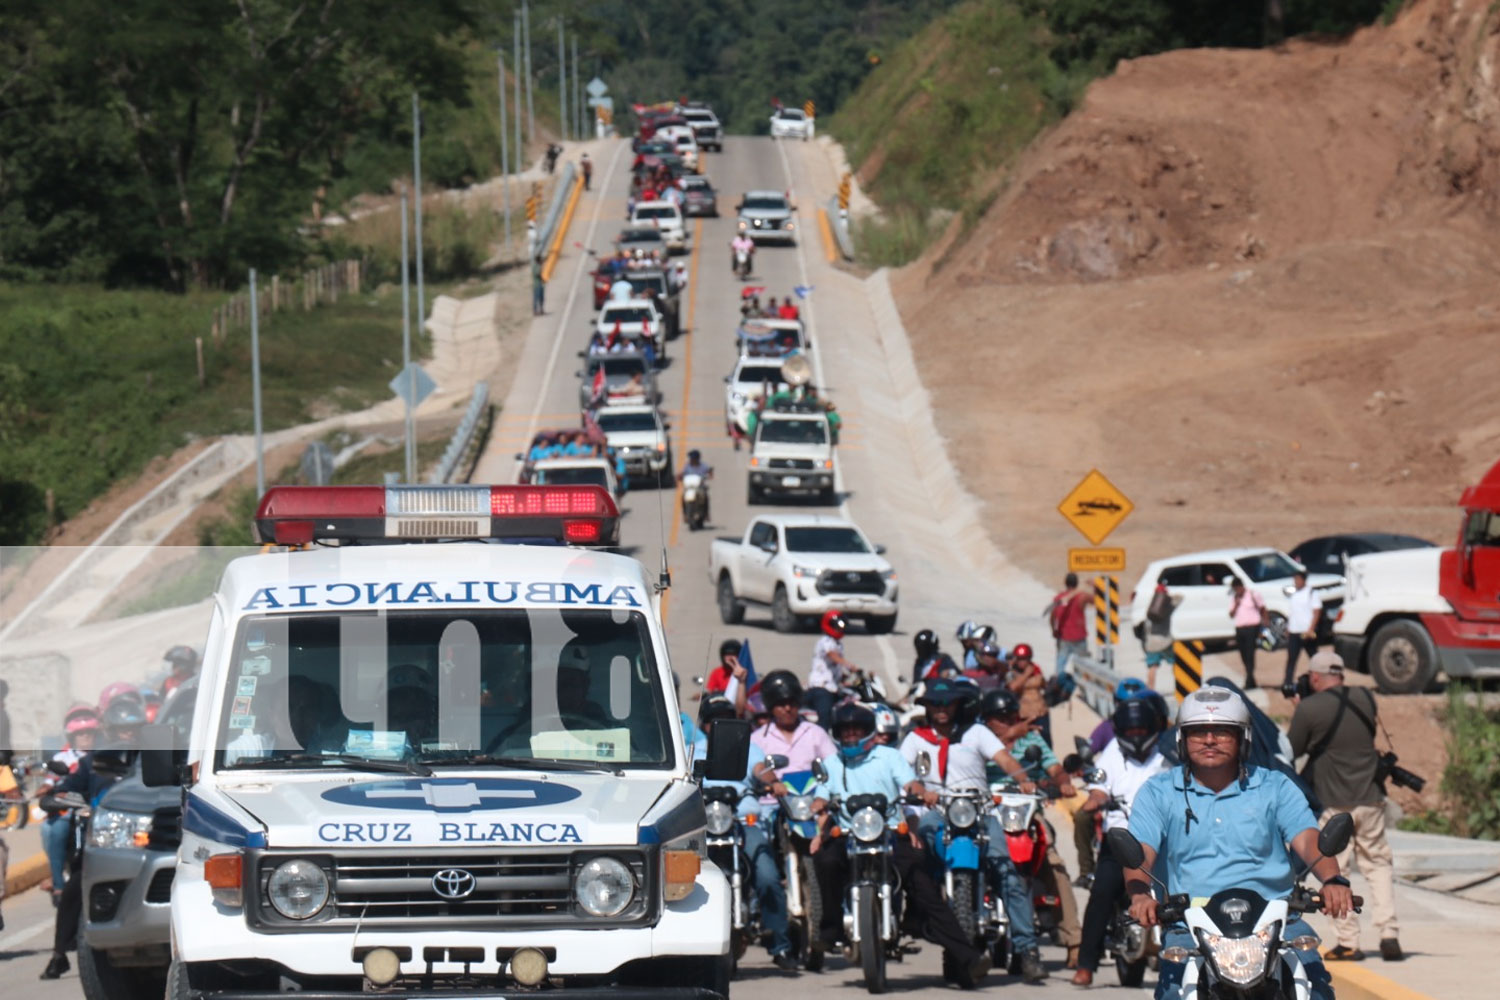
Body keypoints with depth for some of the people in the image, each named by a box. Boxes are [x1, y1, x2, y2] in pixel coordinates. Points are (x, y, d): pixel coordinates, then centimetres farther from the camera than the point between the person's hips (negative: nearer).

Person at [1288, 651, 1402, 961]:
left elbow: (1293, 750, -2)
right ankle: (1389, 934, 0)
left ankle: (1348, 942, 2)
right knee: (1379, 865, 12)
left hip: (1331, 803, -4)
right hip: (1370, 797, 4)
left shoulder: (1308, 709, -11)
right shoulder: (1365, 698, 3)